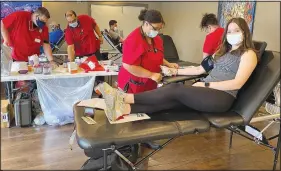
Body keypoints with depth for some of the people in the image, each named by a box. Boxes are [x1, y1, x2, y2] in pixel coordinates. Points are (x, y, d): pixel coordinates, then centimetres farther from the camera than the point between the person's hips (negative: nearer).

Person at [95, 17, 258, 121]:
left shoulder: (248, 54, 1)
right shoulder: (222, 51, 25)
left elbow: (238, 83, -12)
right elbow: (201, 69, 23)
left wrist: (206, 84, -16)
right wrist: (176, 71, 16)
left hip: (223, 97, -6)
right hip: (207, 92, 6)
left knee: (176, 89, -27)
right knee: (172, 99, -22)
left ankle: (126, 98, -30)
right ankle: (124, 109, -40)